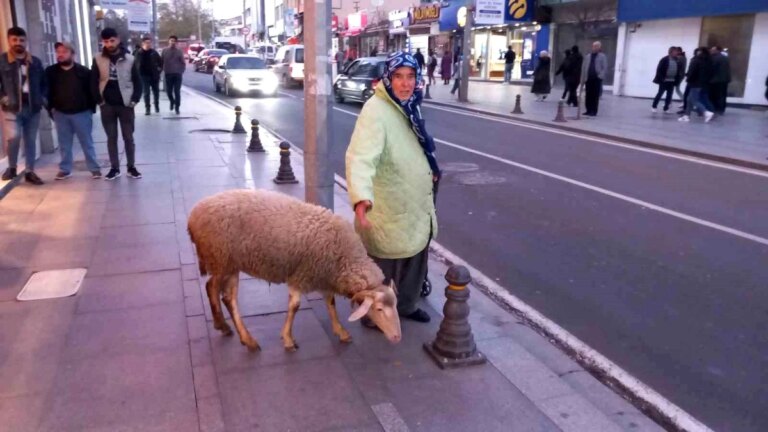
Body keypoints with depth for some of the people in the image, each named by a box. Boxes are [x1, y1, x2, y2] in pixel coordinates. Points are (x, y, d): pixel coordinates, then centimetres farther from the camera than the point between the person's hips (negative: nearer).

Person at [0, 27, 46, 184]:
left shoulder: (35, 62, 10)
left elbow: (44, 83, 17)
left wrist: (43, 97, 3)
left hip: (32, 108, 3)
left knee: (31, 140, 8)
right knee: (13, 137, -18)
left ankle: (29, 171, 17)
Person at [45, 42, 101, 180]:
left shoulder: (84, 71, -4)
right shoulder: (51, 72, 3)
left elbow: (91, 90, -2)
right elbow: (47, 91, 7)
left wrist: (91, 108, -6)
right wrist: (50, 108, 0)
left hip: (82, 113, -2)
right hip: (60, 113, 3)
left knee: (87, 142, 4)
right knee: (64, 144, 10)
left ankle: (94, 168, 11)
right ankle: (65, 169, 18)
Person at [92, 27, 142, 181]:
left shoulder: (129, 59, -2)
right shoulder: (98, 59, 1)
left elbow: (137, 81, 1)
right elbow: (93, 82, 3)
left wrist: (135, 100, -7)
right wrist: (99, 101, -3)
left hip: (125, 105, -1)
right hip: (107, 105, 1)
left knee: (128, 137, 5)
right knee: (111, 138, 8)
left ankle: (131, 167, 15)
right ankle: (115, 168, 15)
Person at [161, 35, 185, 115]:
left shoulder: (179, 51, 3)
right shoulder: (165, 51, 4)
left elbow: (183, 63, 5)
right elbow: (162, 62, 8)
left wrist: (181, 71, -3)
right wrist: (161, 70, 4)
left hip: (177, 74, -1)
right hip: (168, 74, 1)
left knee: (177, 92, -4)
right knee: (168, 91, 3)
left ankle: (177, 107, 3)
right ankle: (172, 101, 32)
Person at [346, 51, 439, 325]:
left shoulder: (410, 106, 5)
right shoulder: (375, 111, -24)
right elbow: (361, 156, -40)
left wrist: (429, 171, 29)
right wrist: (361, 196, -55)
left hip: (415, 206, 9)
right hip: (389, 212, -9)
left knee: (415, 261, 24)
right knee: (383, 269, 9)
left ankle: (406, 305, 45)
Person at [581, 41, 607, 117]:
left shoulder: (602, 56, 1)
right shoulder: (588, 56, 12)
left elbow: (605, 68, -3)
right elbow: (584, 68, 12)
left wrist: (600, 76, -15)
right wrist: (583, 79, 6)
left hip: (597, 79, -4)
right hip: (588, 78, 4)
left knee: (595, 96, -3)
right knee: (588, 95, 5)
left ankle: (594, 111, 0)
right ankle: (589, 110, 14)